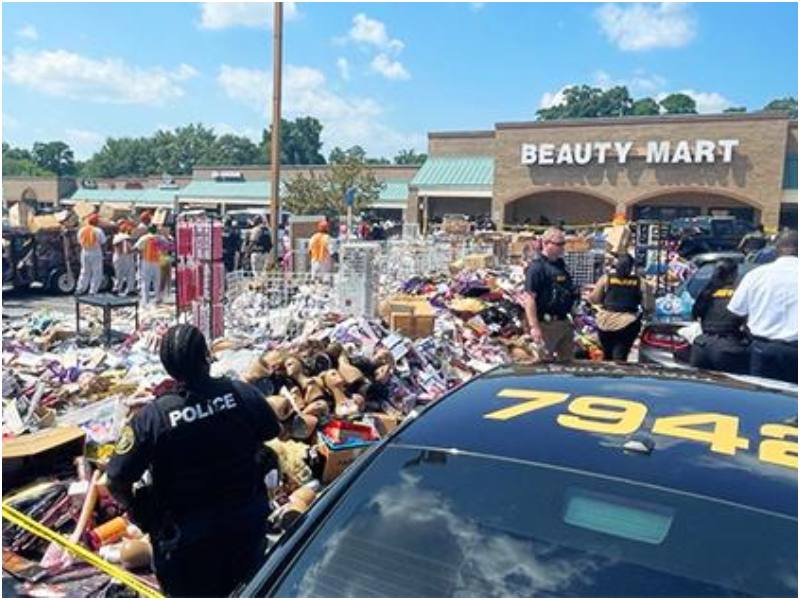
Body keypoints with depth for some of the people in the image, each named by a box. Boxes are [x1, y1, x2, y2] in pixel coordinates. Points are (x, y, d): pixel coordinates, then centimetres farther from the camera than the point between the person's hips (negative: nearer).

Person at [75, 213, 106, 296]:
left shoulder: (81, 230, 3)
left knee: (85, 272, 16)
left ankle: (80, 290, 15)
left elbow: (79, 241, 8)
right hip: (96, 254, -5)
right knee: (96, 273, 3)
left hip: (84, 253, 5)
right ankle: (93, 292, 0)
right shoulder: (98, 231, -12)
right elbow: (103, 242, -8)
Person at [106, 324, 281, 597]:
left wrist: (139, 512, 3)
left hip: (187, 534, -2)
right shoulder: (243, 393, -17)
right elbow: (272, 433, 1)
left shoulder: (152, 416, -23)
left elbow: (116, 482, -17)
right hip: (247, 521, 2)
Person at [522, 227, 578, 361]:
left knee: (568, 360, 16)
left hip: (564, 322, 9)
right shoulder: (537, 267, -14)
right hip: (546, 324, -9)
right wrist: (534, 327, -25)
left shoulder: (561, 264, 12)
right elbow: (529, 298, -20)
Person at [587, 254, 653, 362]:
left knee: (607, 355, 17)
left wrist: (588, 296, 23)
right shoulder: (640, 282, -1)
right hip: (627, 324, -1)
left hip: (606, 323, 2)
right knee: (620, 357, -1)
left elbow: (594, 299, 4)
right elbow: (648, 306, 1)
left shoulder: (606, 279, -1)